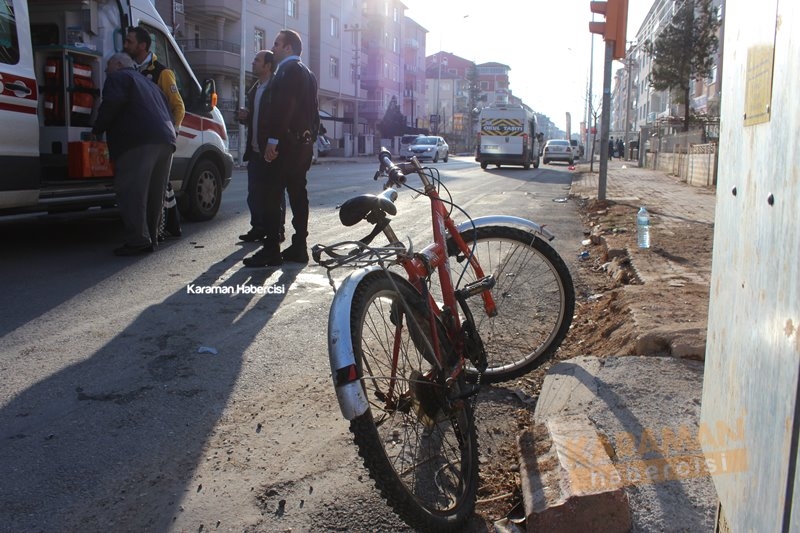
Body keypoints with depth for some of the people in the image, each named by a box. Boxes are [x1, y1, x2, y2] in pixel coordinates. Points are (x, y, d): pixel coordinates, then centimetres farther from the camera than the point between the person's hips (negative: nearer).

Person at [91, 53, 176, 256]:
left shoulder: (118, 78, 8)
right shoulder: (148, 83, 34)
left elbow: (112, 103, -10)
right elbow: (168, 108, 29)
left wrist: (97, 130, -2)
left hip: (139, 142, -8)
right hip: (165, 140, 8)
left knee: (131, 191, -8)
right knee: (153, 193, 12)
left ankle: (137, 240, -13)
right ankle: (151, 238, 15)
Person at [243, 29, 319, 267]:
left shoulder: (289, 69, -9)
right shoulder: (306, 73, 21)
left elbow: (284, 105, -21)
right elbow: (313, 110, 22)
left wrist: (273, 139, -23)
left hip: (287, 143, -10)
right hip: (303, 143, 10)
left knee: (272, 196, -9)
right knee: (297, 194, 9)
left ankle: (271, 250, -10)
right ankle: (299, 248, 12)